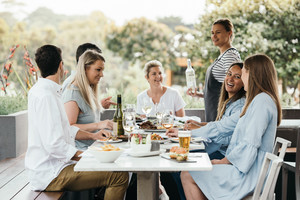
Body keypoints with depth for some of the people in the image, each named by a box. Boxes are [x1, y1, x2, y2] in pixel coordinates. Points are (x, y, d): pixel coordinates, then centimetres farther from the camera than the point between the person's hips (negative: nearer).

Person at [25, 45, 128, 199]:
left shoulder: (42, 90, 14)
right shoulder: (45, 96, -19)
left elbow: (65, 129, 23)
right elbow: (54, 145, -25)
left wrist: (92, 135, 13)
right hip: (50, 174, -11)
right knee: (120, 175, -20)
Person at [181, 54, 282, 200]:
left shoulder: (262, 100, -17)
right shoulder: (260, 99, 17)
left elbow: (250, 144, -22)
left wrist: (223, 161, -10)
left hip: (248, 175, -10)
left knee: (187, 176, -10)